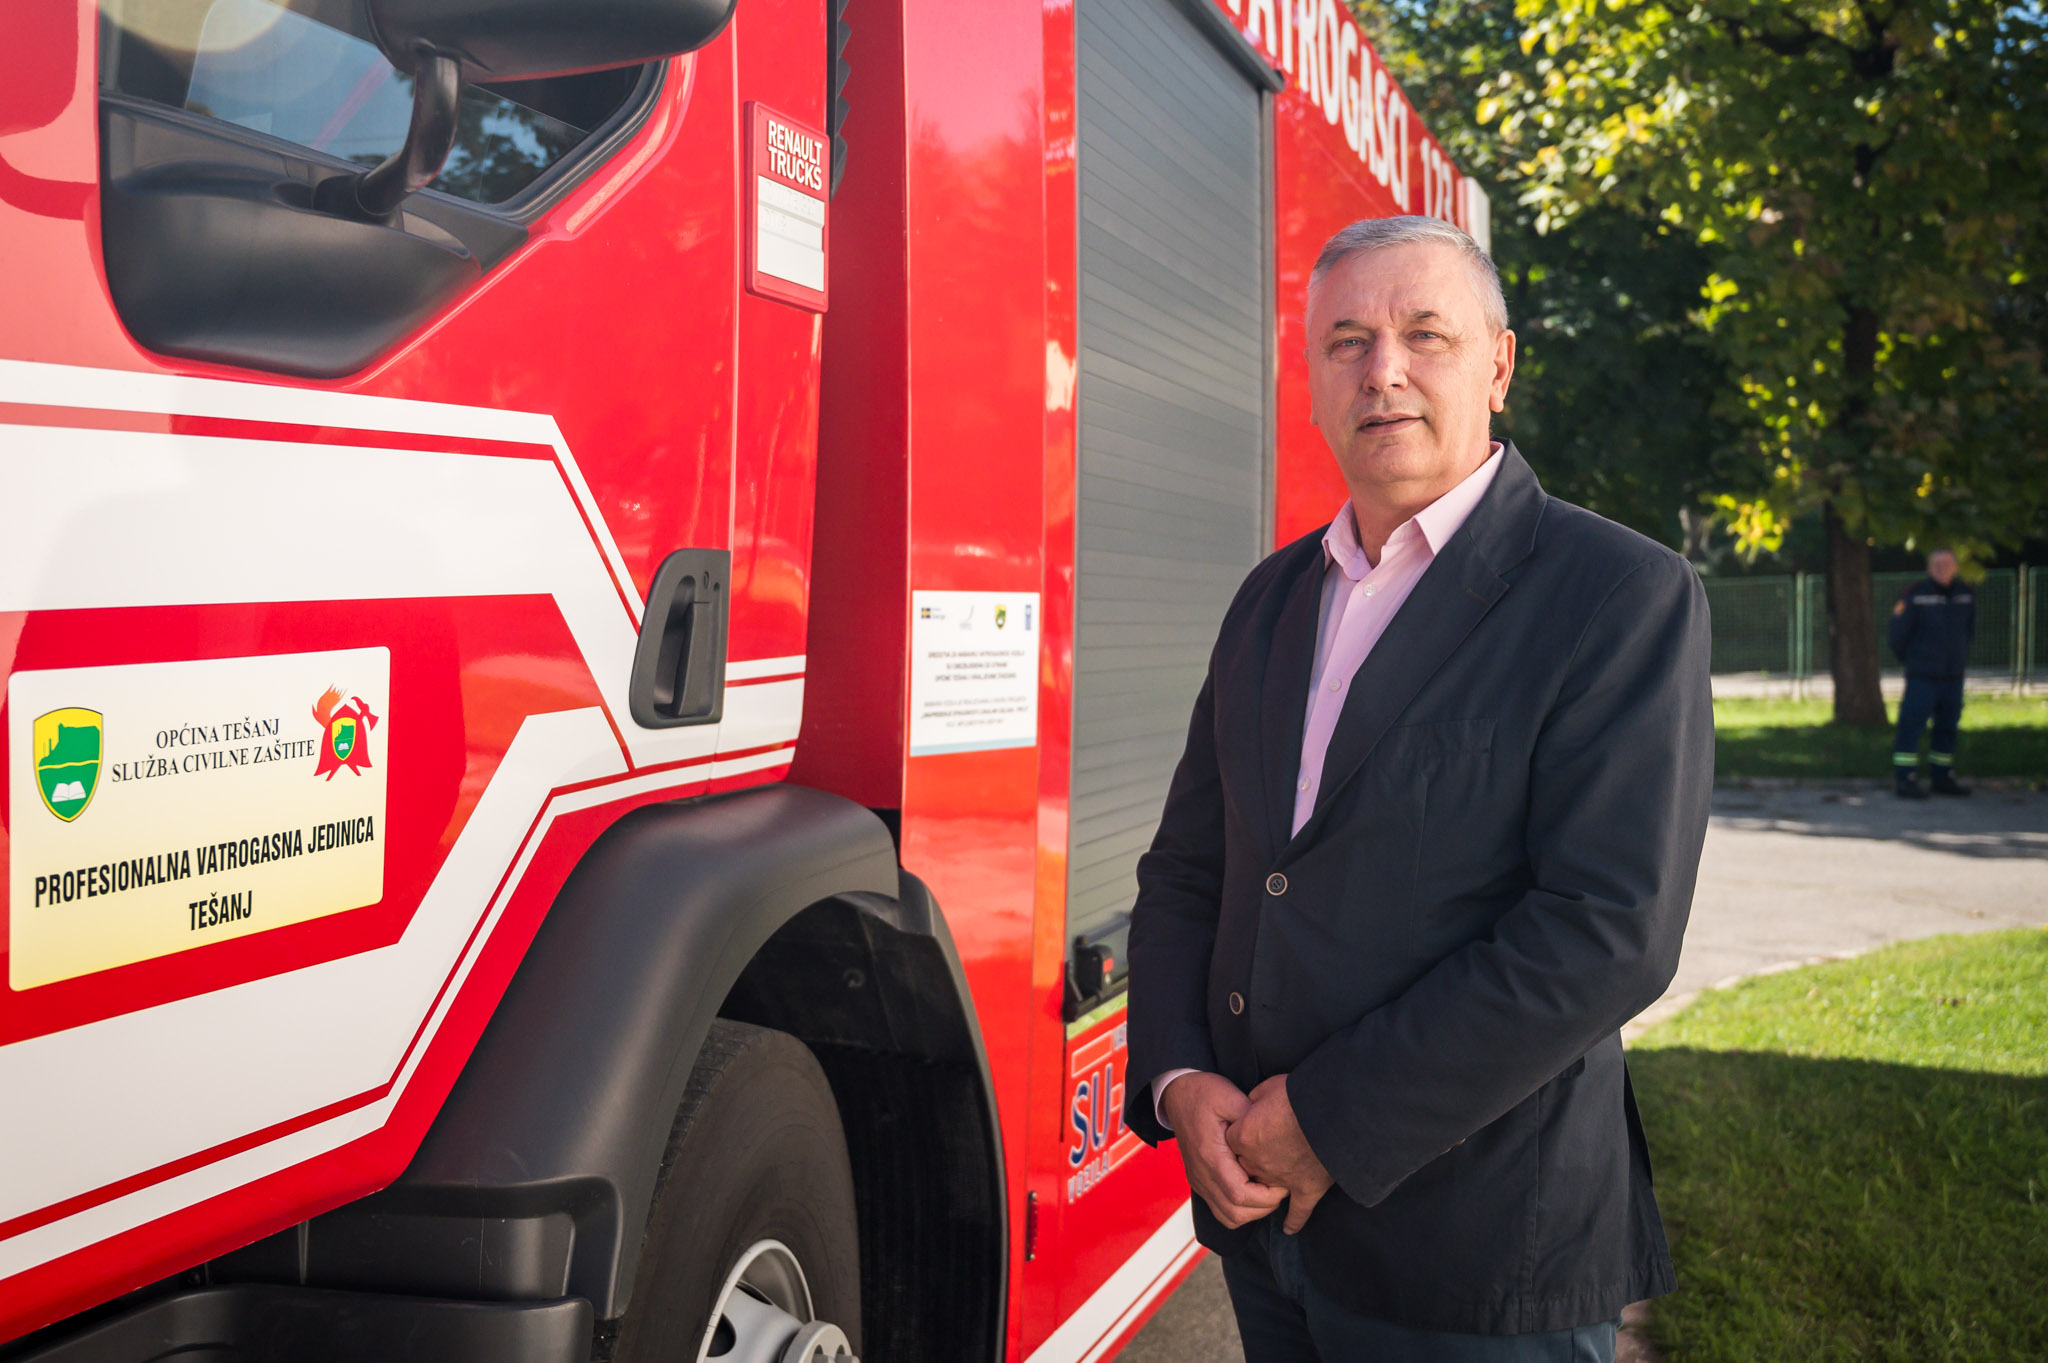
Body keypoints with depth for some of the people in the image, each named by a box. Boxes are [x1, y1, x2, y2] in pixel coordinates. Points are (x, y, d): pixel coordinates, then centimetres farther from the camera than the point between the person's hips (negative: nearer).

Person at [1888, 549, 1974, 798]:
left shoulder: (1966, 594, 7)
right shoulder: (1915, 595, -10)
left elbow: (1969, 630, 19)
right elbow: (1899, 631, -4)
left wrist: (1960, 657, 18)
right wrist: (1905, 657, 7)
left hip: (1954, 675, 6)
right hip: (1922, 675, -5)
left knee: (1948, 727, 11)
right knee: (1911, 724, -9)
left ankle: (1943, 779, 20)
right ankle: (1905, 780, -5)